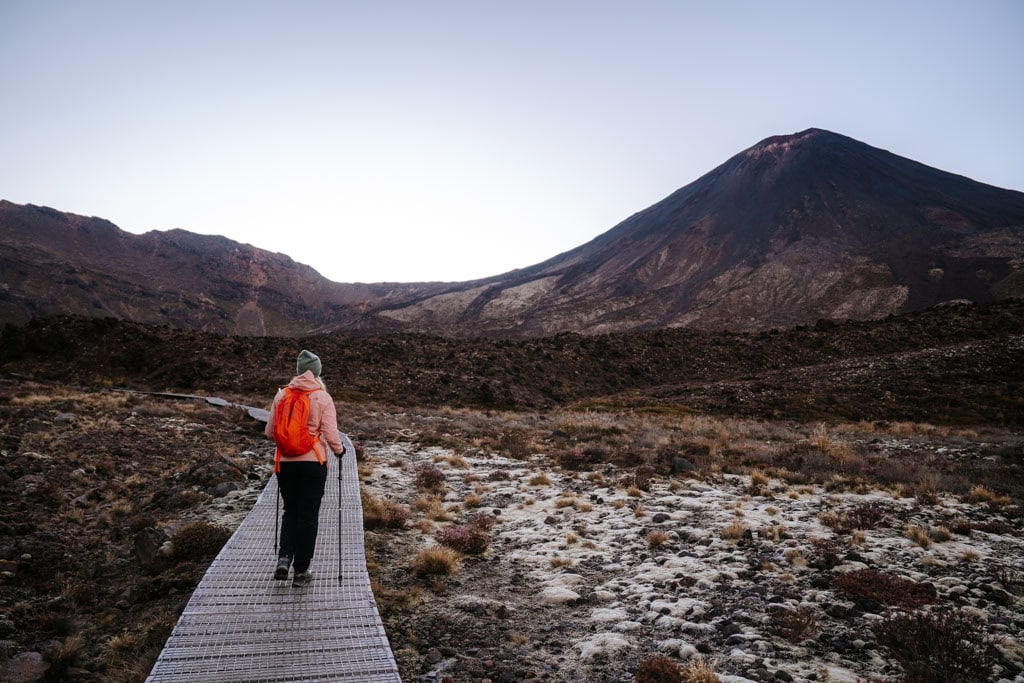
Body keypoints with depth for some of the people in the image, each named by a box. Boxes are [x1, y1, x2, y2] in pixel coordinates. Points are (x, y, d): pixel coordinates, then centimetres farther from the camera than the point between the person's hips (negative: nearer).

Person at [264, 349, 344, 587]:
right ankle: (301, 571, 14)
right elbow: (330, 433, -11)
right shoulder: (323, 398, -8)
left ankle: (284, 557, 4)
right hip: (313, 462, -2)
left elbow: (270, 431, 4)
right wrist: (339, 449, 9)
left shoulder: (281, 395, 1)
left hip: (286, 462, 3)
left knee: (290, 511, 20)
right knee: (308, 515, 8)